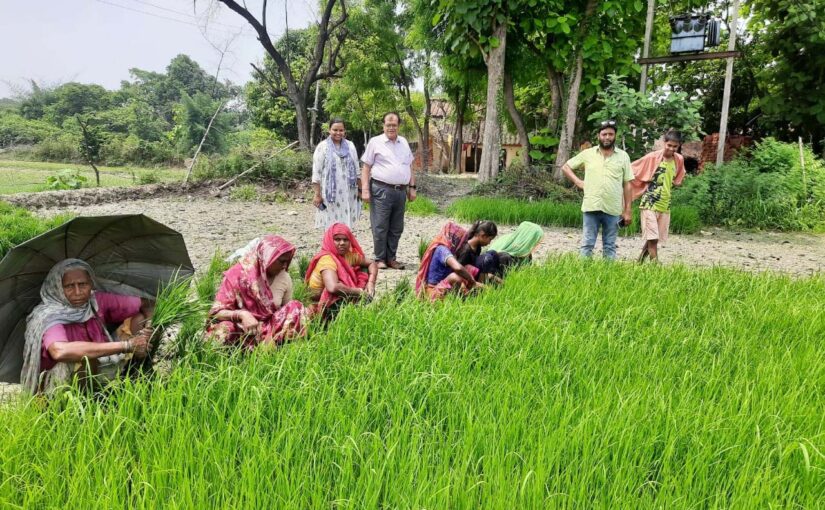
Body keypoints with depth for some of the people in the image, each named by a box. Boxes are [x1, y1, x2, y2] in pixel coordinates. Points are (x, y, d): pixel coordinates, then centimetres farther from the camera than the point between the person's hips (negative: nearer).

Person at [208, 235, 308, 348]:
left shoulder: (284, 278, -2)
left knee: (295, 307, -22)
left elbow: (287, 310, 12)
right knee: (225, 329, -34)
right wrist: (241, 314, -32)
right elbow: (217, 312, -13)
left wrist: (303, 314, -10)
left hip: (272, 327, 3)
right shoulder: (238, 275, -12)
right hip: (242, 329, -3)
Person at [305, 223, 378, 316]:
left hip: (343, 298, 8)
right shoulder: (327, 259, -26)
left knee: (365, 271, 3)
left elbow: (372, 264, 10)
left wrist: (371, 283, -10)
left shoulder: (350, 254, -3)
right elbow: (333, 287, -42)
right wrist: (360, 291, -28)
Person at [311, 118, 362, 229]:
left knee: (346, 225, 4)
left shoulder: (350, 146, 10)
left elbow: (356, 170, 15)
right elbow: (316, 172, -3)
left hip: (348, 194, 3)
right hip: (330, 193, -3)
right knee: (331, 227, -3)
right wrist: (317, 194, -8)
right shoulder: (322, 147, -1)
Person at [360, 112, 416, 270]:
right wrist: (365, 190, -9)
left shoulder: (404, 143, 16)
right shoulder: (375, 142, 1)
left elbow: (409, 167, 21)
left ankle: (391, 258, 19)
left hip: (401, 191, 5)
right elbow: (366, 168, 0)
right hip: (381, 190, -5)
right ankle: (380, 259, 8)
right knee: (380, 227, -2)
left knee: (396, 228, 9)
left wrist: (412, 187, 13)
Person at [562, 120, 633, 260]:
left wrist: (627, 211, 2)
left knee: (610, 246, 7)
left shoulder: (623, 156, 6)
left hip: (613, 210, 0)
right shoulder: (587, 153, 6)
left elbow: (627, 185, 6)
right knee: (587, 244, 3)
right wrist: (578, 182, 0)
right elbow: (565, 167, 15)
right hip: (591, 207, 0)